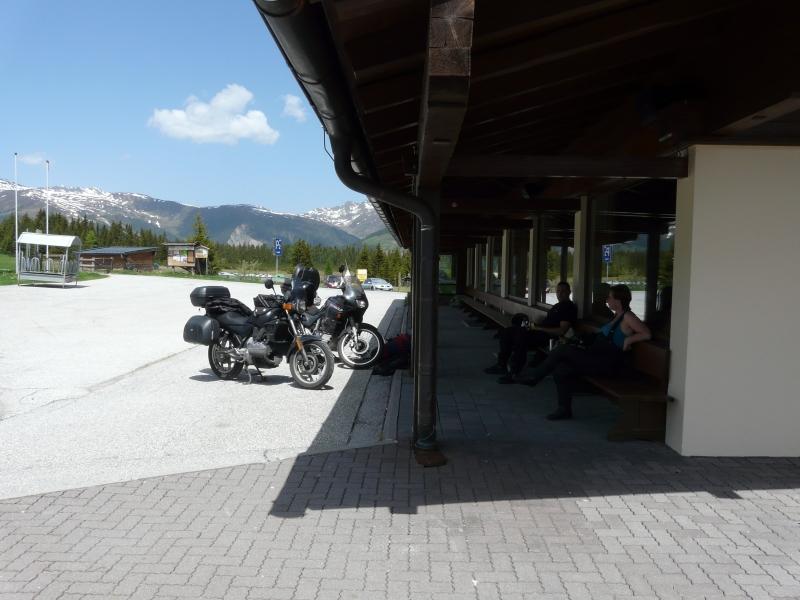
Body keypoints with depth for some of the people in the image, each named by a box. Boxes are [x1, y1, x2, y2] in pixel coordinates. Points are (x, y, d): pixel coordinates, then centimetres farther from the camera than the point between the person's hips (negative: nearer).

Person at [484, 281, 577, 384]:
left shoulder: (569, 308, -8)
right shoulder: (558, 306, 23)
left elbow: (561, 331, -18)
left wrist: (540, 329, -18)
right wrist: (535, 326, 4)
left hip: (549, 337, -11)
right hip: (541, 332, 11)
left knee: (522, 336, -35)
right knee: (507, 332, 6)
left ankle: (514, 373, -33)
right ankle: (502, 365, 5)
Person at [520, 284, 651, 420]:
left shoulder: (627, 317, -9)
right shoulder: (617, 315, 17)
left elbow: (646, 334, -19)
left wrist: (627, 340, -18)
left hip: (606, 364, -9)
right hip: (595, 359, 9)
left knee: (564, 350, -18)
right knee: (561, 369, -10)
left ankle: (535, 377, -3)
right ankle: (564, 409, -3)